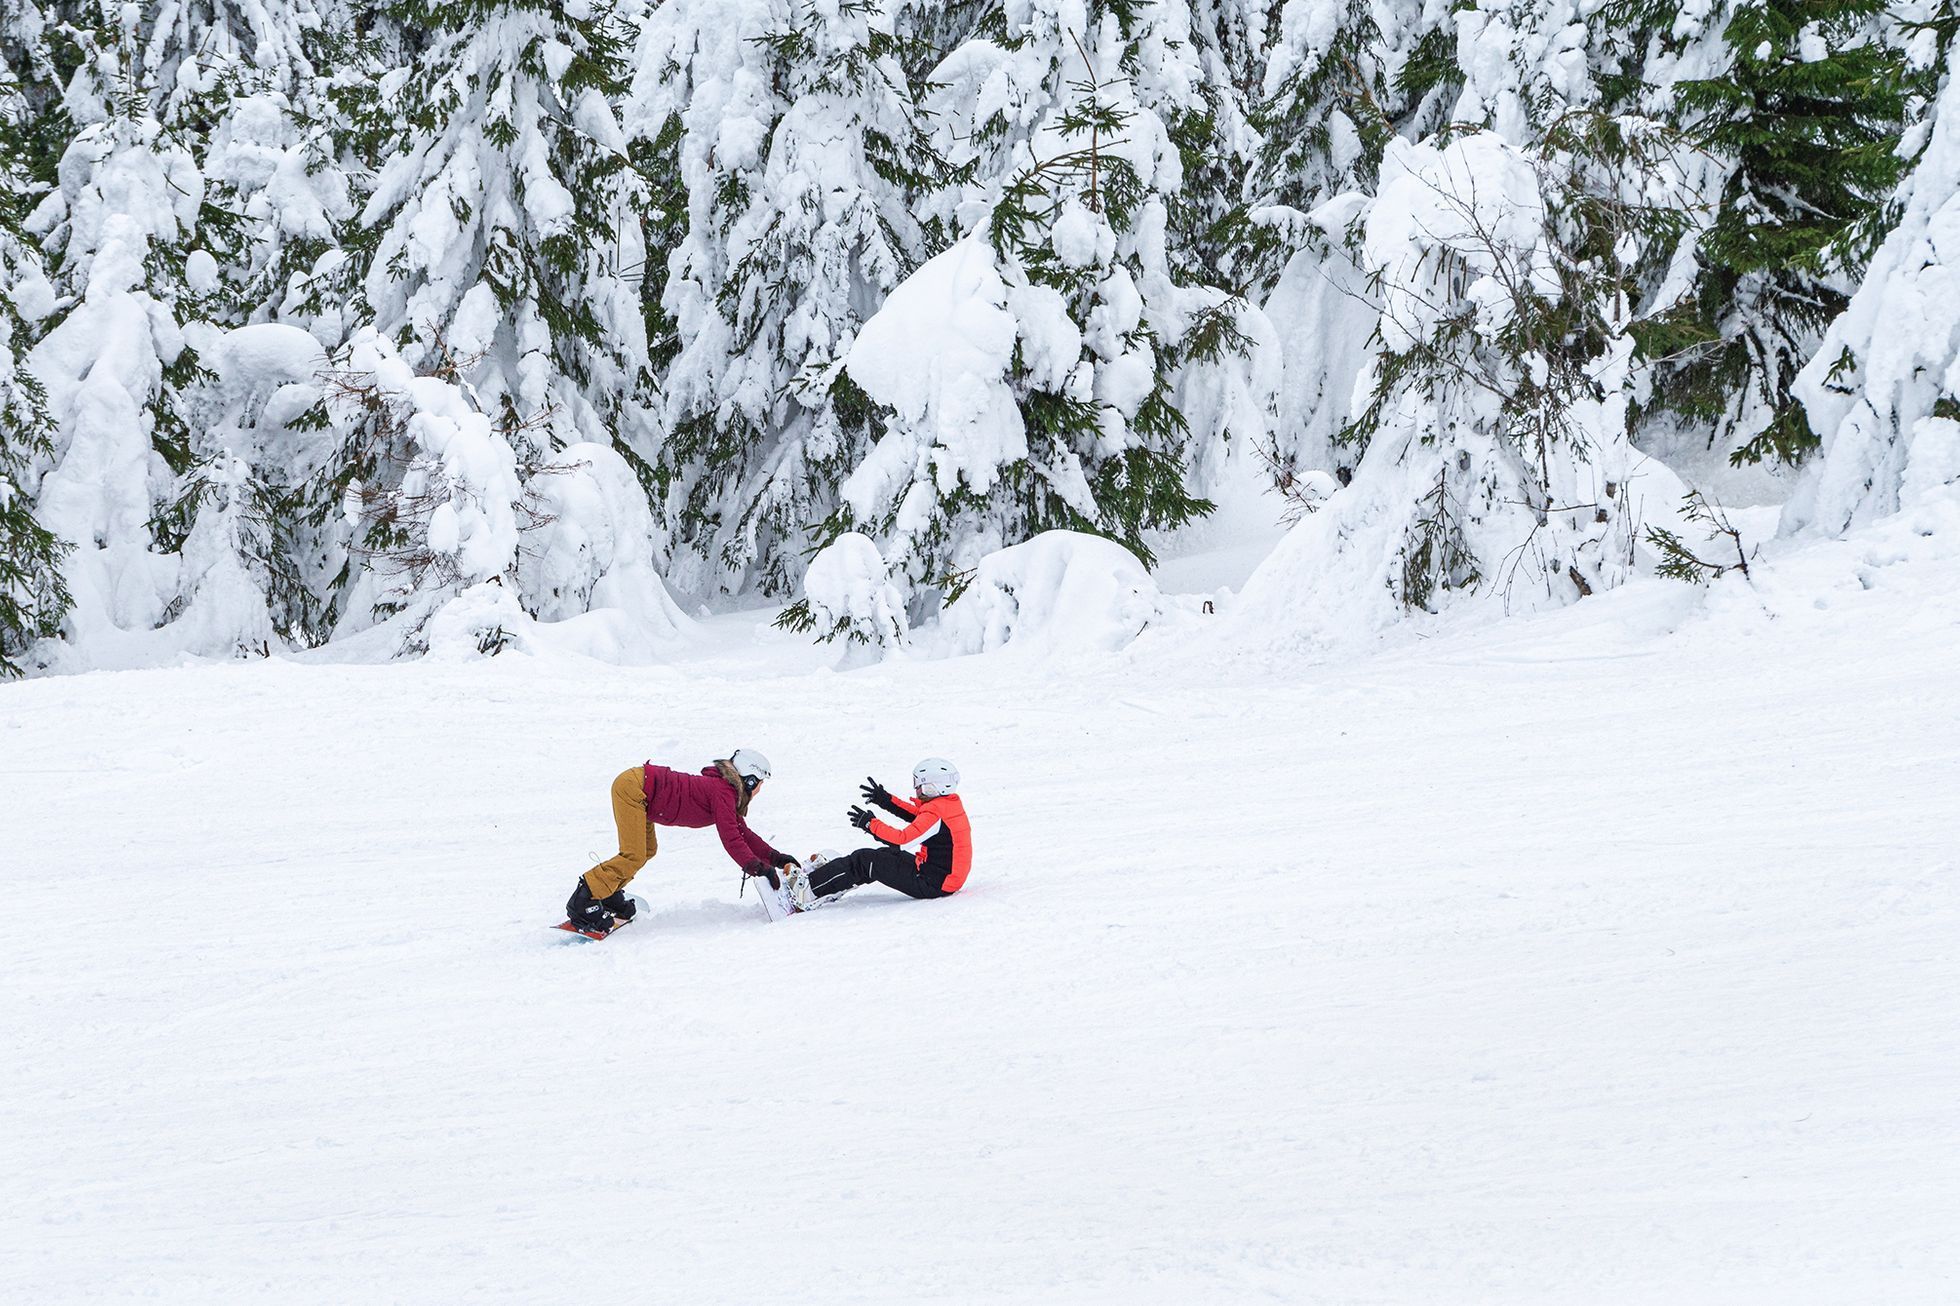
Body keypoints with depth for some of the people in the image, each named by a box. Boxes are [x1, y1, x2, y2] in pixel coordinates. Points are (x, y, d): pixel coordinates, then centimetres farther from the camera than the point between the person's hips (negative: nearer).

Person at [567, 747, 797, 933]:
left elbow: (743, 833, 23)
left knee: (648, 849, 20)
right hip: (631, 788, -11)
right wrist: (758, 868, -20)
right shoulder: (723, 793, -13)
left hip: (639, 781, 11)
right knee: (634, 856, -16)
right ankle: (581, 903, -16)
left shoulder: (725, 790, 17)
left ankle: (608, 894, 21)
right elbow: (731, 839, -21)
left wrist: (775, 858, 17)